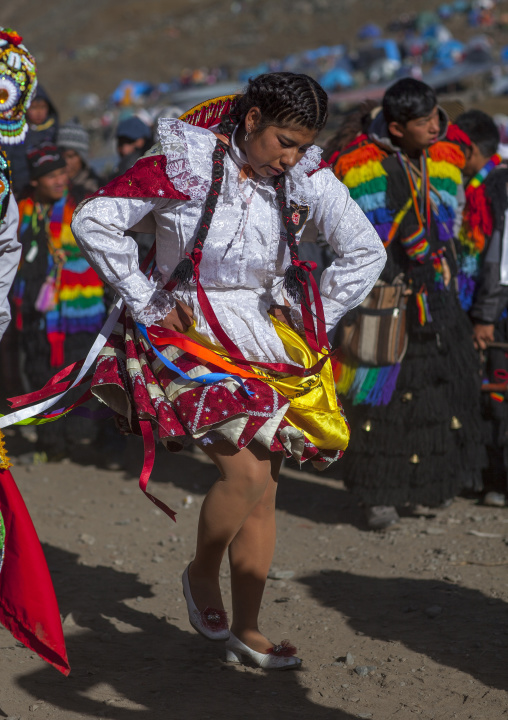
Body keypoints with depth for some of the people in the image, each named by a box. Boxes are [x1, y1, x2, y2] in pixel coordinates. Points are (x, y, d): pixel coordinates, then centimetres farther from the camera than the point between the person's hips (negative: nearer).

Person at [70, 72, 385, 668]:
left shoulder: (308, 182, -2)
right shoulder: (181, 165, -12)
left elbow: (366, 251, 7)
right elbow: (93, 221, -13)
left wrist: (312, 321, 3)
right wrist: (147, 304, -10)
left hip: (268, 347, 4)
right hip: (192, 340, -4)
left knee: (263, 496, 4)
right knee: (245, 474, -19)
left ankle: (247, 630, 18)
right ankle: (202, 574, 11)